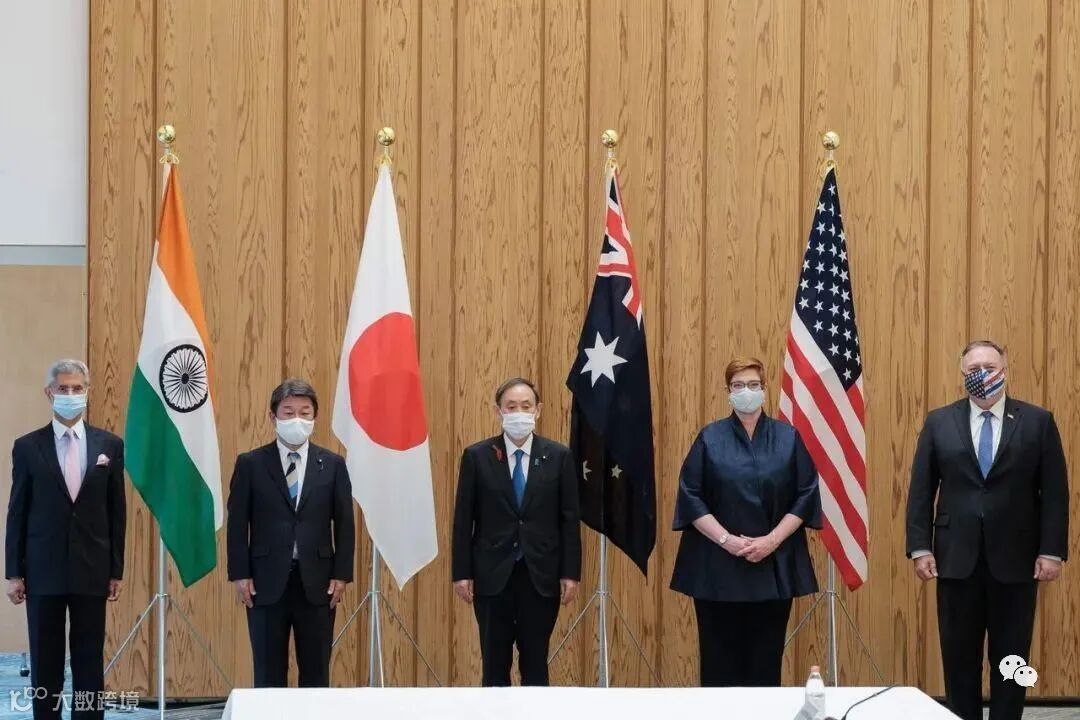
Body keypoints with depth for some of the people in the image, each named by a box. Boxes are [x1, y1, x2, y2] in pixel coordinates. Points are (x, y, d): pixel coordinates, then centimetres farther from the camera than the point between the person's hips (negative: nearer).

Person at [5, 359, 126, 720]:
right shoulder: (27, 447, 2)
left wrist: (116, 570, 4)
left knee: (90, 662, 4)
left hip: (91, 570, 1)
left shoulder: (110, 445, 5)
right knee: (45, 661, 4)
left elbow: (116, 511, 7)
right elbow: (17, 513, 2)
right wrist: (14, 573, -1)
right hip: (43, 570, -1)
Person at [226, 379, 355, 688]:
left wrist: (341, 575, -1)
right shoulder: (251, 464, 2)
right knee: (268, 672, 4)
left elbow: (344, 523, 6)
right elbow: (237, 523, 2)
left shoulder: (332, 464, 6)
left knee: (316, 671, 5)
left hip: (317, 582, 1)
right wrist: (240, 575, -5)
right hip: (267, 581, -1)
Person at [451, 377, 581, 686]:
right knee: (494, 664, 6)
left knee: (536, 663, 5)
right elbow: (463, 519, 2)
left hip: (541, 576, 0)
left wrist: (571, 573, -2)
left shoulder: (558, 456, 2)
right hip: (492, 576, 0)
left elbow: (569, 519, 3)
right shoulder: (476, 456, 1)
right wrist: (462, 573, -3)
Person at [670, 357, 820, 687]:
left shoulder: (788, 438, 5)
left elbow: (805, 497, 2)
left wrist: (772, 540, -10)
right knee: (720, 660, 1)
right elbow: (690, 497, -2)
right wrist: (727, 540, -13)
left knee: (766, 660, 3)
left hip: (774, 566, 1)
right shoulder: (710, 438, 3)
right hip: (717, 566, -1)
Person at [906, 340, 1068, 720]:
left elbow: (1054, 492, 0)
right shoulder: (939, 422, 4)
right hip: (957, 557, 1)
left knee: (1010, 657, 5)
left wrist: (1052, 550, -7)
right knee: (959, 656, 6)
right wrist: (920, 547, -4)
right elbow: (921, 490, 4)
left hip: (1014, 558, -1)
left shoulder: (1037, 421, 1)